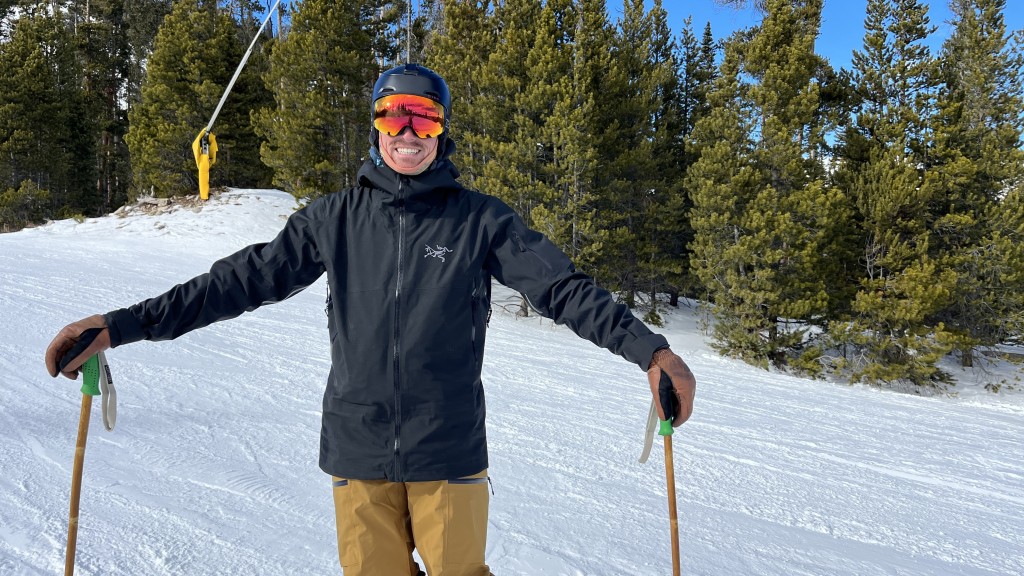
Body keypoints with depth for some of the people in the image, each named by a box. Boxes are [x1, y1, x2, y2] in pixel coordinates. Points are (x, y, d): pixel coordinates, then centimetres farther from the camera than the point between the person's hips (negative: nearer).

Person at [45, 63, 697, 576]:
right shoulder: (337, 217, 3)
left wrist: (649, 348, -21)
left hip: (448, 452, -1)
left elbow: (563, 287, -8)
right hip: (358, 451, 2)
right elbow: (248, 277, 2)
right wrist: (123, 324, -3)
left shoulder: (480, 219, -2)